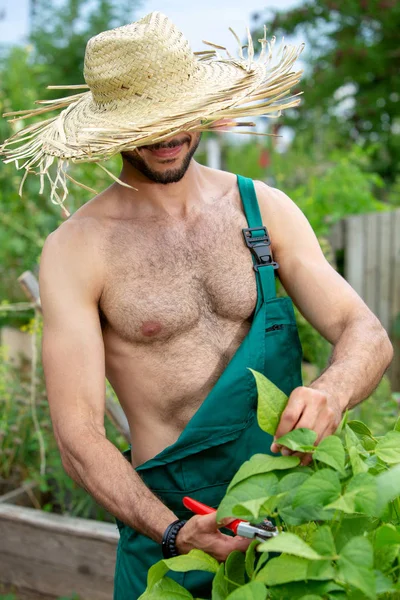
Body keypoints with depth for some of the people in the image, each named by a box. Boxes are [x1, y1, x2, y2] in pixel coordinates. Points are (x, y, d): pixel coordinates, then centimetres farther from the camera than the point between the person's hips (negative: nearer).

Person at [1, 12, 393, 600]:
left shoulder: (264, 208, -1)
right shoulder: (75, 249, -11)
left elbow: (367, 334, -4)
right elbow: (78, 436, -14)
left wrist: (331, 391, -27)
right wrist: (172, 532, -28)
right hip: (165, 513, -3)